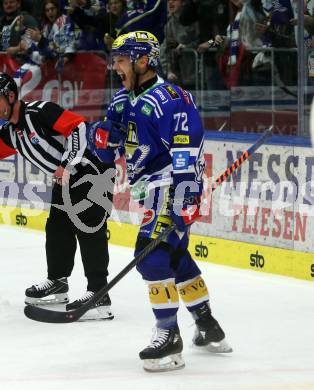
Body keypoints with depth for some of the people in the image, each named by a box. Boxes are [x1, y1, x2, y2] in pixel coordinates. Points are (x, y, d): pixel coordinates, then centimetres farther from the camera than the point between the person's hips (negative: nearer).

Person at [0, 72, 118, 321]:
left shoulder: (40, 112, -20)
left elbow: (79, 127, -26)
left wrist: (66, 165, -26)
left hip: (92, 171, -10)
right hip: (65, 179, 10)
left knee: (89, 229, -14)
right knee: (57, 228, 13)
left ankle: (99, 295, -18)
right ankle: (57, 283, 28)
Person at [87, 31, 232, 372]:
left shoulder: (170, 99, -18)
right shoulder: (123, 100, 10)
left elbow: (187, 153, -24)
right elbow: (104, 146, 16)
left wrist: (184, 202, -30)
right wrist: (100, 136, -9)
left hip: (171, 188, -10)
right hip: (151, 190, 10)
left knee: (153, 253, -19)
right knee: (175, 257, 17)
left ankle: (169, 337, -16)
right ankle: (209, 329, 30)